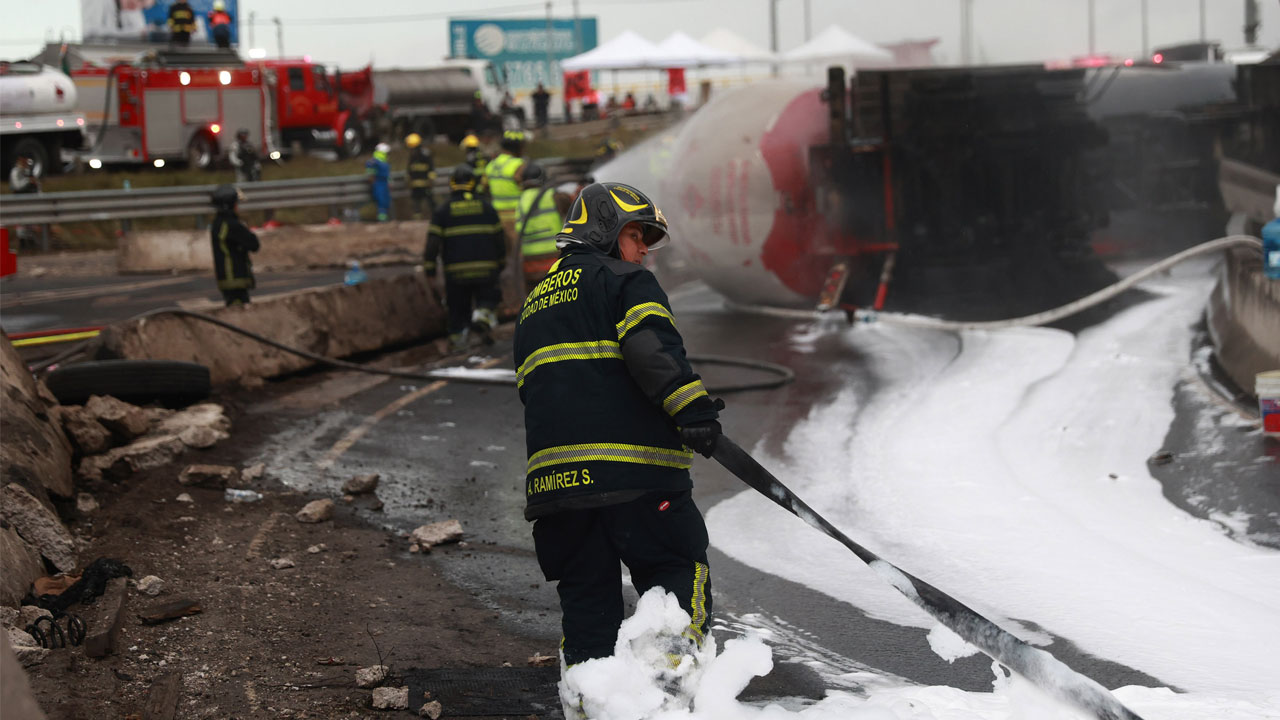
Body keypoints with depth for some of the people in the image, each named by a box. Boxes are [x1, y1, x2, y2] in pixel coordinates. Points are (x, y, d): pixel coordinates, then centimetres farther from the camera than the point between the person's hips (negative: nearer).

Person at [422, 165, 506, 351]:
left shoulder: (443, 210, 1)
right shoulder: (486, 207, 6)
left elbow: (433, 243, -4)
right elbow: (499, 238, 11)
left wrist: (430, 271, 1)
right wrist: (501, 264, 23)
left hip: (456, 271, 0)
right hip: (486, 269, 0)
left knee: (458, 307, 13)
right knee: (486, 298, 14)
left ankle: (457, 336, 9)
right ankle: (482, 315, -14)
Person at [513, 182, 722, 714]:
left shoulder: (532, 306, 26)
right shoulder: (624, 281, 2)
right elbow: (651, 347, -16)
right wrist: (691, 407, -21)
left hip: (553, 471, 6)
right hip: (634, 463, -6)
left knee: (586, 590, 11)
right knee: (680, 566, 0)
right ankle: (675, 654, -18)